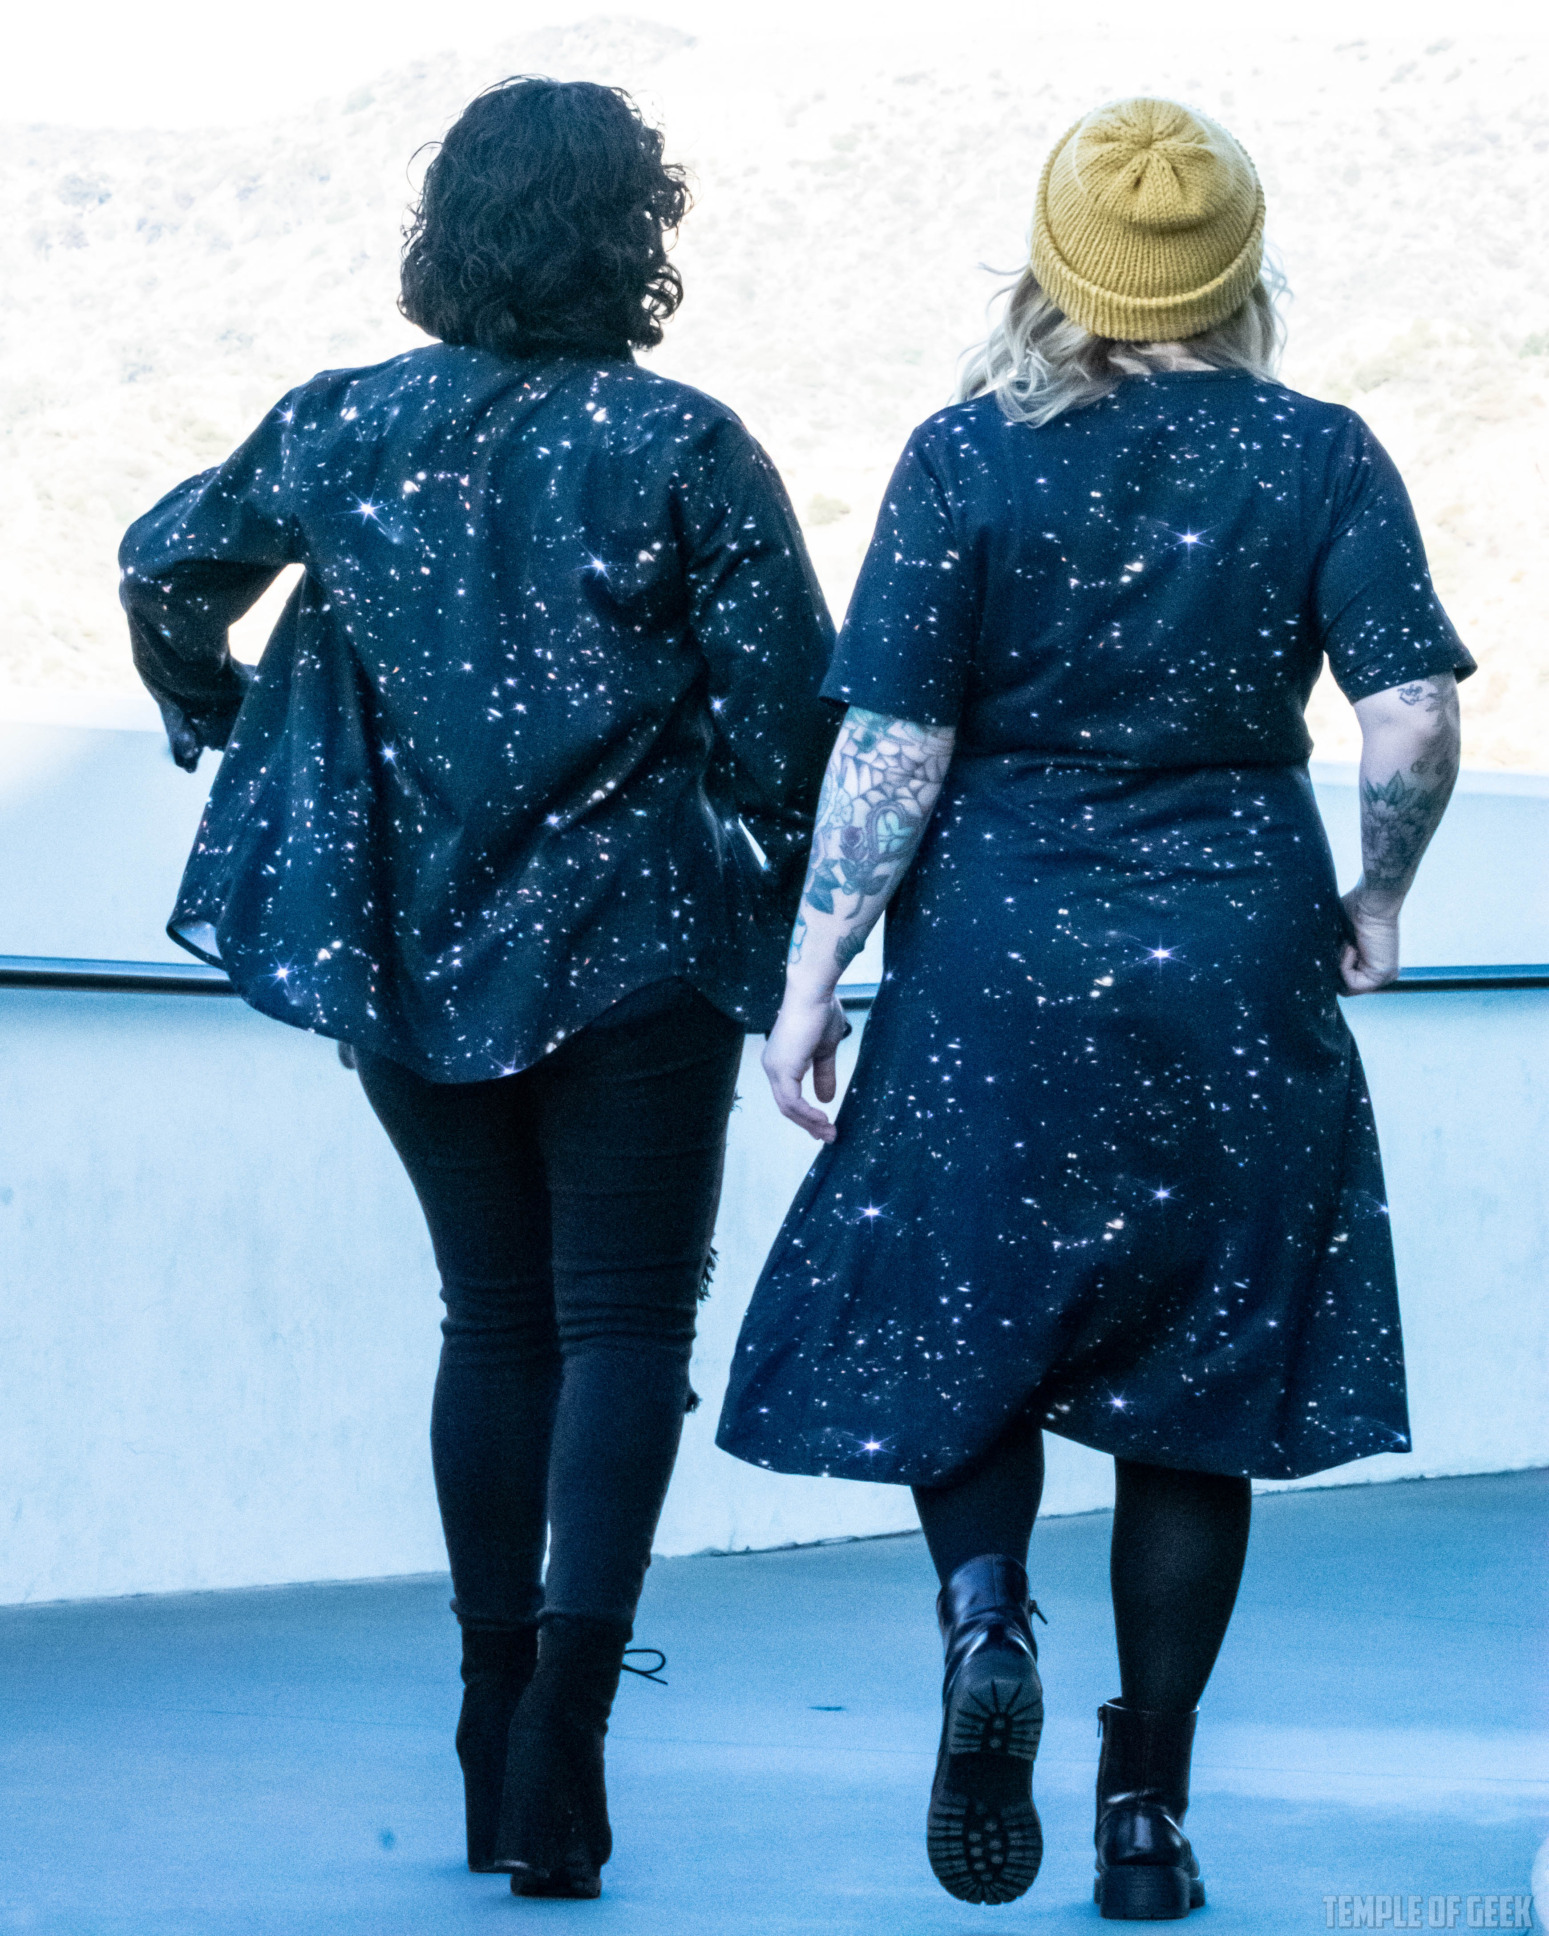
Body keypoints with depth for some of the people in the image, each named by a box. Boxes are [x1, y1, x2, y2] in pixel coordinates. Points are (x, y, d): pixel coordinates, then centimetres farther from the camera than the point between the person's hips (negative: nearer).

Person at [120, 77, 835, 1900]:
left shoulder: (343, 429, 1)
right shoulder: (683, 448, -10)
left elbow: (165, 567, 14)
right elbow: (788, 707, -11)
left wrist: (219, 720, 30)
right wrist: (789, 923, 4)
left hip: (414, 953, 4)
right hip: (635, 945, -4)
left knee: (494, 1317, 15)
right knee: (625, 1318, 1)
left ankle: (499, 1735, 18)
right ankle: (569, 1695, -18)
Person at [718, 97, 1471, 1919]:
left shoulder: (967, 458, -5)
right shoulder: (1321, 457, -3)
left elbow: (890, 747, -7)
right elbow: (1414, 721, -10)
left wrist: (811, 975, -1)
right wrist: (1375, 900, 7)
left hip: (1000, 956, -1)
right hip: (1235, 970, 1)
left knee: (963, 1324, 16)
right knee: (1194, 1376, 10)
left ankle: (984, 1615, -14)